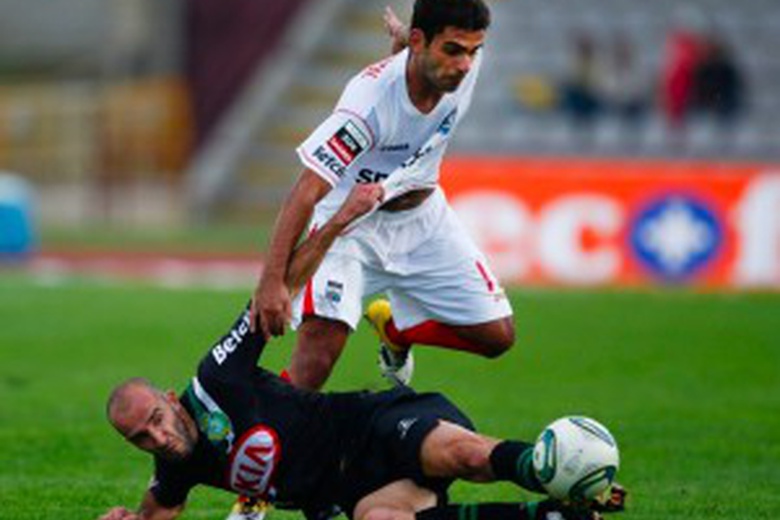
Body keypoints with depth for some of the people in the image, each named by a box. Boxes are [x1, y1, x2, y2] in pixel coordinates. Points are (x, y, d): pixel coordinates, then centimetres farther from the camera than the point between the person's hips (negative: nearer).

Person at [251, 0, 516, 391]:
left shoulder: (468, 64, -19)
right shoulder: (370, 99, -35)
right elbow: (306, 193, -37)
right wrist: (272, 281, -43)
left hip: (422, 219, 6)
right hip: (350, 223, -6)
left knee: (497, 336, 0)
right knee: (323, 335, -28)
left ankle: (393, 329, 26)